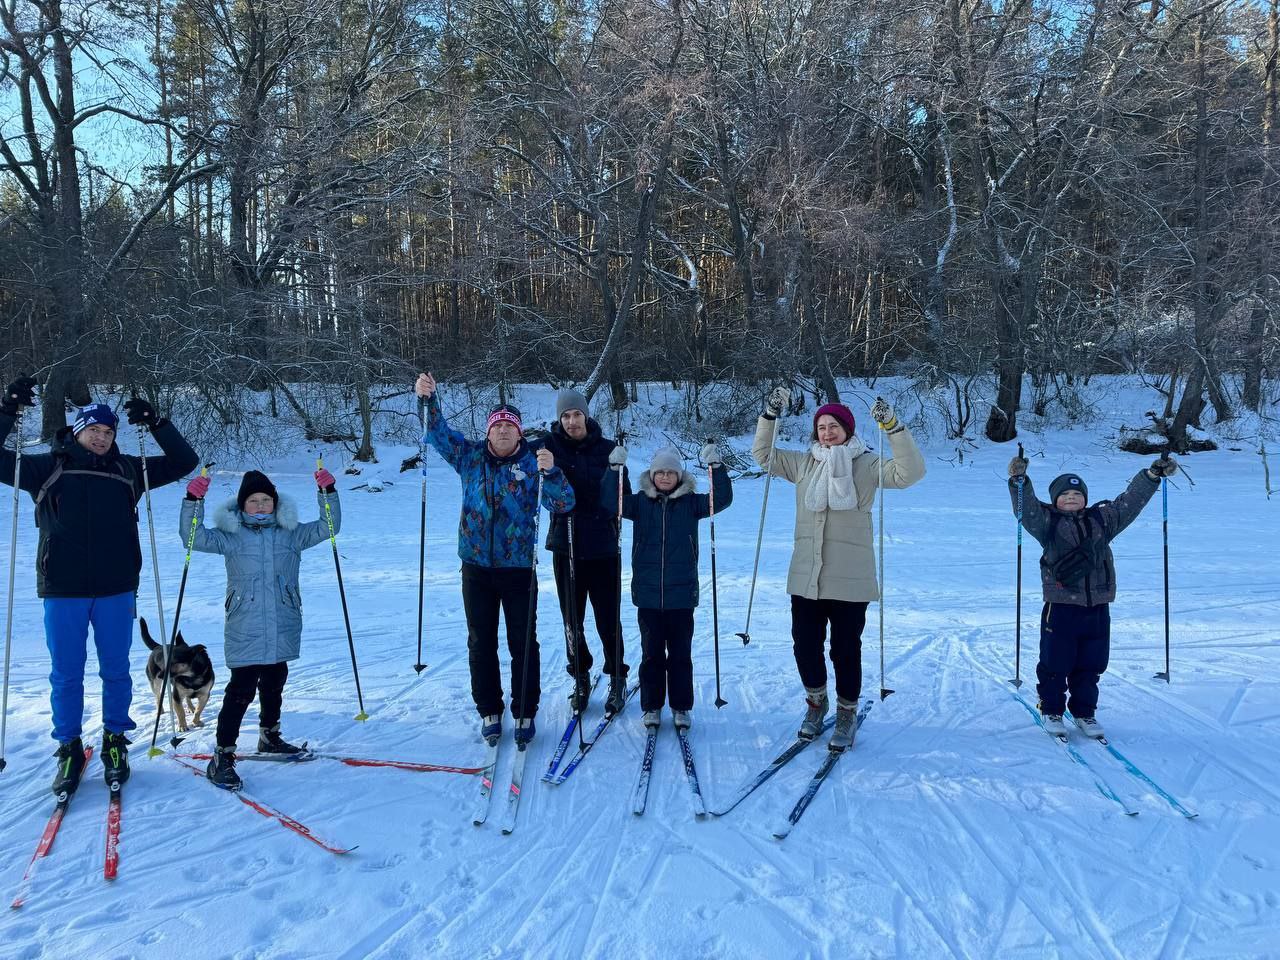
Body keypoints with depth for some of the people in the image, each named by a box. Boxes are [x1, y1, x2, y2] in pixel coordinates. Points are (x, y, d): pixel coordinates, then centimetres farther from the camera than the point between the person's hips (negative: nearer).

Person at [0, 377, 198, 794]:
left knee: (116, 670, 9)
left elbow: (183, 461, 10)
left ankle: (115, 743, 23)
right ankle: (69, 749, 20)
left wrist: (156, 423, -2)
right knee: (66, 674, 7)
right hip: (63, 590, -1)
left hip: (116, 589, 1)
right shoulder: (47, 467, 3)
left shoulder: (128, 471, 8)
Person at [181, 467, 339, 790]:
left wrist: (327, 493, -8)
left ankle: (269, 736, 39)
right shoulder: (231, 537, 0)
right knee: (241, 690, -10)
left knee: (274, 686, 19)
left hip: (283, 630, 4)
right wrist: (193, 502, -21)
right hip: (245, 632, -4)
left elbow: (328, 527, 5)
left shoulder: (290, 534, 6)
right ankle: (222, 757, -4)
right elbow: (194, 537, -8)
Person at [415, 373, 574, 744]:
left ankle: (525, 713, 15)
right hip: (476, 566, 2)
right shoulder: (470, 456, 4)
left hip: (518, 568, -2)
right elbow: (438, 433, 5)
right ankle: (489, 711, 22)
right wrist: (428, 398, -12)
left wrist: (550, 471, -28)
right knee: (481, 642, 9)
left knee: (523, 643, 3)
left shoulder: (532, 464, -3)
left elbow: (564, 504, -11)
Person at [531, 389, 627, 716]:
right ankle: (580, 677, 28)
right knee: (572, 619, 11)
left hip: (603, 545, -1)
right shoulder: (548, 446, -1)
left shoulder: (607, 449, 0)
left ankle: (617, 678, 20)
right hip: (565, 545, 1)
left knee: (608, 619, 3)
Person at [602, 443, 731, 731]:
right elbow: (610, 500, -7)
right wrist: (616, 469, -18)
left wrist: (716, 467, -17)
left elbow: (722, 499, -7)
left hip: (681, 593, 0)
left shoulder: (690, 503, 2)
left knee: (680, 654, 8)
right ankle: (651, 706, 21)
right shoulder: (640, 502, 3)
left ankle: (681, 707, 20)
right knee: (651, 653, 9)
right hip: (648, 594, 0)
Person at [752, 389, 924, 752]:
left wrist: (893, 428, -20)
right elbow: (764, 455, 19)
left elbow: (909, 473, -13)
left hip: (849, 578, -3)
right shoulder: (804, 463, 10)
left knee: (845, 650, 5)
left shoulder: (866, 465, -2)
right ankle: (816, 701, 34)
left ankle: (847, 713, 26)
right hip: (805, 575, 3)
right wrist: (771, 415, 7)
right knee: (805, 646, 9)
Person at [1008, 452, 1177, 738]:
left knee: (1091, 666, 12)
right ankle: (1051, 710, 21)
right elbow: (1026, 508, -14)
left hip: (1097, 608, 4)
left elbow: (1130, 501, 15)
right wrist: (1019, 480, -30)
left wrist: (1152, 475, 9)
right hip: (1061, 607, -4)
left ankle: (1084, 713, 27)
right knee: (1055, 664, 4)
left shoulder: (1102, 518, 13)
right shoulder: (1047, 521, 1)